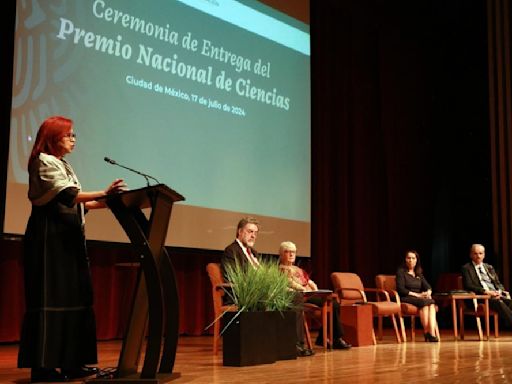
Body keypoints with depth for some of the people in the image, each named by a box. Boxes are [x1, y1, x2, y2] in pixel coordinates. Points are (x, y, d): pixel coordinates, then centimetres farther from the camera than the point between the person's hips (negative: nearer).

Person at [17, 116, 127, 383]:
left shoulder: (63, 165, 22)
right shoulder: (45, 162, -6)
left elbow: (75, 205, 18)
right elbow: (68, 195, -20)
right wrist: (103, 193, -26)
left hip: (67, 237, 9)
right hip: (50, 236, -9)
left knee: (72, 295, 6)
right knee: (50, 296, -10)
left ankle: (70, 362, 9)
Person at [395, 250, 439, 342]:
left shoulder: (419, 273, 22)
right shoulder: (401, 271, 3)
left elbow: (427, 286, 12)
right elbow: (401, 289, -8)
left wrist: (428, 292, -13)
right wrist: (417, 295, -16)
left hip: (419, 298, 5)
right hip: (406, 298, -5)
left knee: (432, 303, -29)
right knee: (424, 302, -34)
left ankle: (432, 333, -43)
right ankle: (426, 332, -31)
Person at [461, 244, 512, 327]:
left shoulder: (489, 267, 23)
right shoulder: (466, 268, 6)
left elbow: (498, 283, 19)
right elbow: (468, 286, -6)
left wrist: (499, 291, -5)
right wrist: (486, 291, -18)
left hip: (495, 294, 5)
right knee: (499, 303, -34)